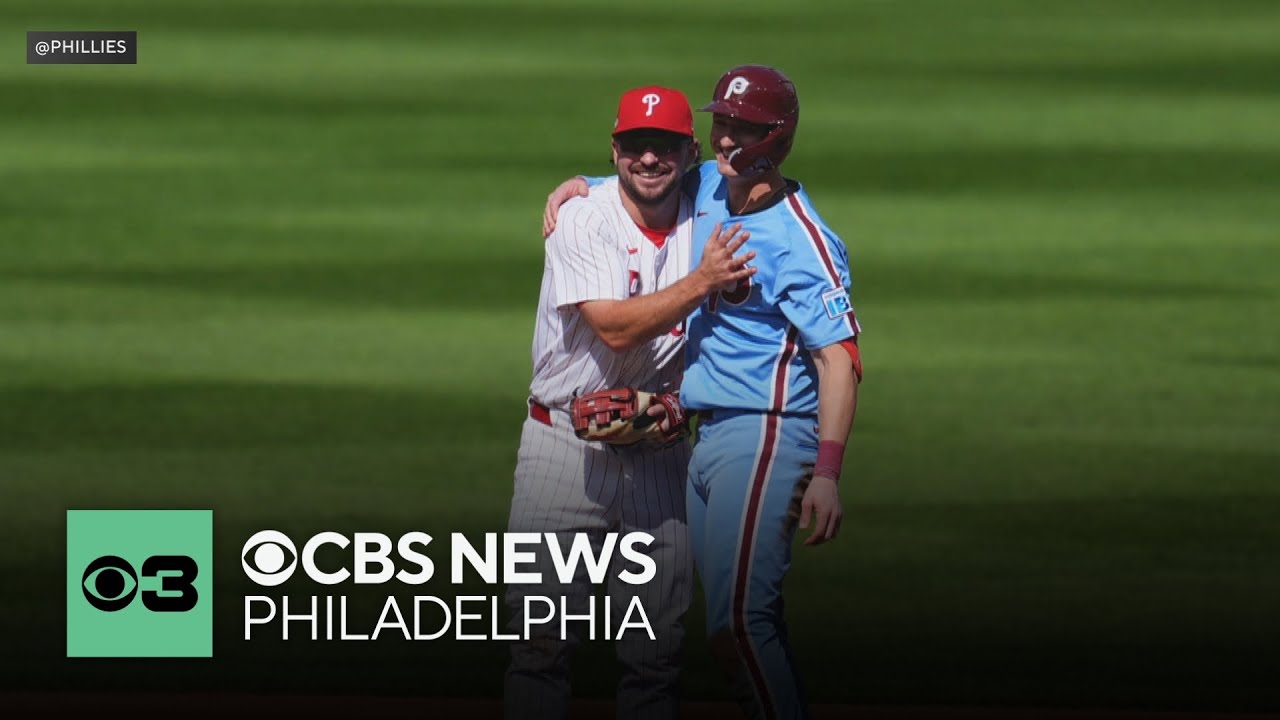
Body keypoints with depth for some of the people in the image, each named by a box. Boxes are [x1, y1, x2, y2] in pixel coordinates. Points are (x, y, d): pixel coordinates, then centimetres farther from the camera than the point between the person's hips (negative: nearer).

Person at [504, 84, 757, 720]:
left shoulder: (705, 226, 4)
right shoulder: (582, 221, -9)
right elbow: (614, 328, -21)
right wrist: (701, 282, -24)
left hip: (657, 447, 4)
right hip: (566, 445, -4)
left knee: (658, 645, 3)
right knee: (542, 636, -5)